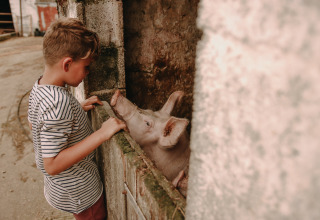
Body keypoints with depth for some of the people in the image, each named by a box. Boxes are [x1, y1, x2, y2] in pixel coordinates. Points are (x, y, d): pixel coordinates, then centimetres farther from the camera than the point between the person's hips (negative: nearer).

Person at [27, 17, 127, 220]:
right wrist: (101, 134, -36)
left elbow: (34, 123, 12)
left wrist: (78, 108, 3)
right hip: (79, 192, -9)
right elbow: (53, 165, -33)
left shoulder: (39, 87, -6)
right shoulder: (59, 102, -35)